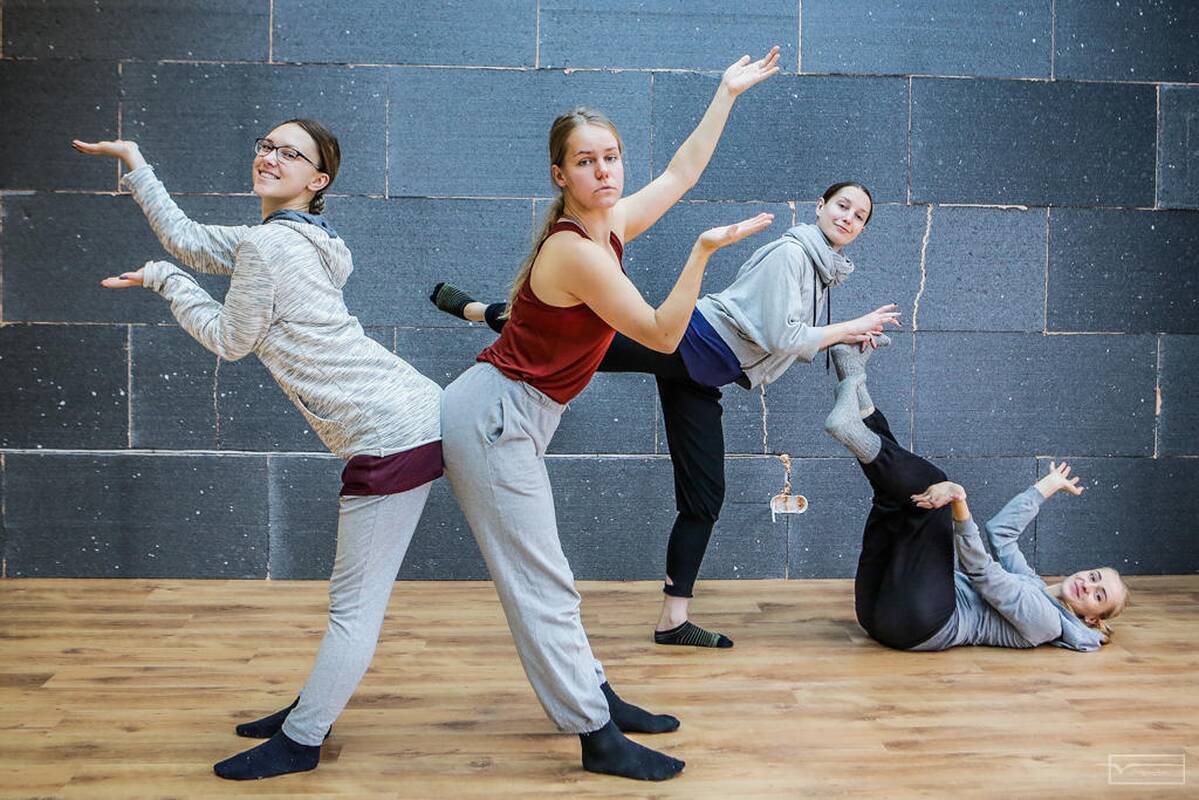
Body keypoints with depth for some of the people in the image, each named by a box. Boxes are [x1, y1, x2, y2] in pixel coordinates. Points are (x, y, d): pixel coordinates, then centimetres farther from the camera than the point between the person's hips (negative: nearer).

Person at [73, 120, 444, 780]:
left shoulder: (267, 244, -12)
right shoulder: (288, 237, 18)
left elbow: (229, 340, 0)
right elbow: (188, 240, 26)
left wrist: (162, 279, 13)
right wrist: (134, 163, 30)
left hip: (390, 434, -11)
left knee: (354, 604, 0)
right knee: (355, 594, 20)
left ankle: (298, 742, 10)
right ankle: (309, 711, 33)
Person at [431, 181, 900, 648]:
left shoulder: (822, 274, 20)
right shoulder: (789, 251, -7)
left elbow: (791, 346, 28)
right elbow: (780, 336, -16)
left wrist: (843, 340, 16)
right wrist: (849, 326, -9)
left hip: (698, 378, 8)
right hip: (685, 342, -8)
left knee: (704, 499, 3)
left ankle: (673, 620, 8)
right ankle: (474, 308, 5)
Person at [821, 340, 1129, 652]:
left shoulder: (1045, 621, 3)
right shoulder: (1028, 584, 29)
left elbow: (984, 573, -11)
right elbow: (1000, 529, 31)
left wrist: (960, 507, -25)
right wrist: (1048, 485, 35)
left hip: (918, 622, -8)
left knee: (928, 484, -12)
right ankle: (860, 405, -6)